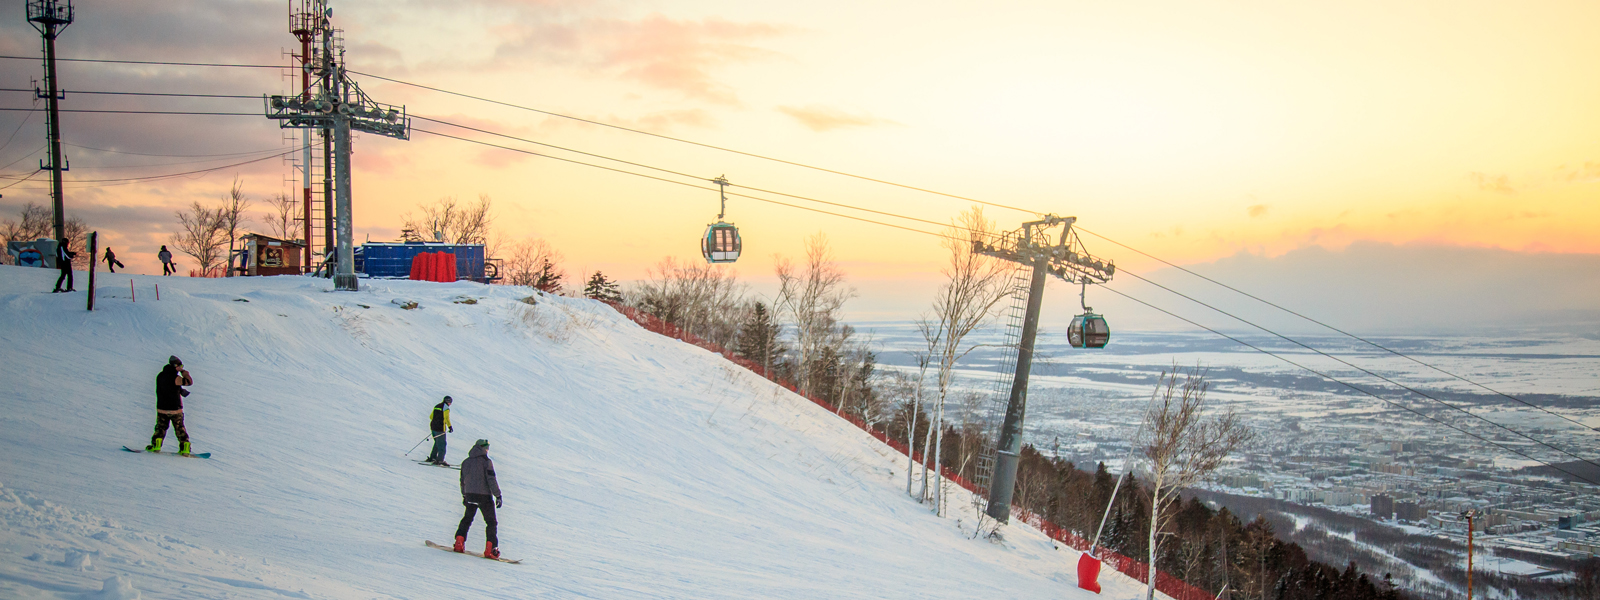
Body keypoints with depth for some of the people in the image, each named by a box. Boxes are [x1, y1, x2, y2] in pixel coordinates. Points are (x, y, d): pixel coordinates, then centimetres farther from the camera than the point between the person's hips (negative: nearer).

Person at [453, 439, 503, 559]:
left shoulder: (465, 462, 10)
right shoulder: (486, 461, -9)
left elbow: (462, 481, 18)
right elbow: (491, 480, -14)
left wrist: (464, 496, 28)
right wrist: (498, 495, -11)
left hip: (470, 495, 5)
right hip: (484, 496, -5)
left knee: (467, 519, 23)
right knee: (491, 522, 2)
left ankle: (459, 543, 14)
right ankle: (490, 549, -5)